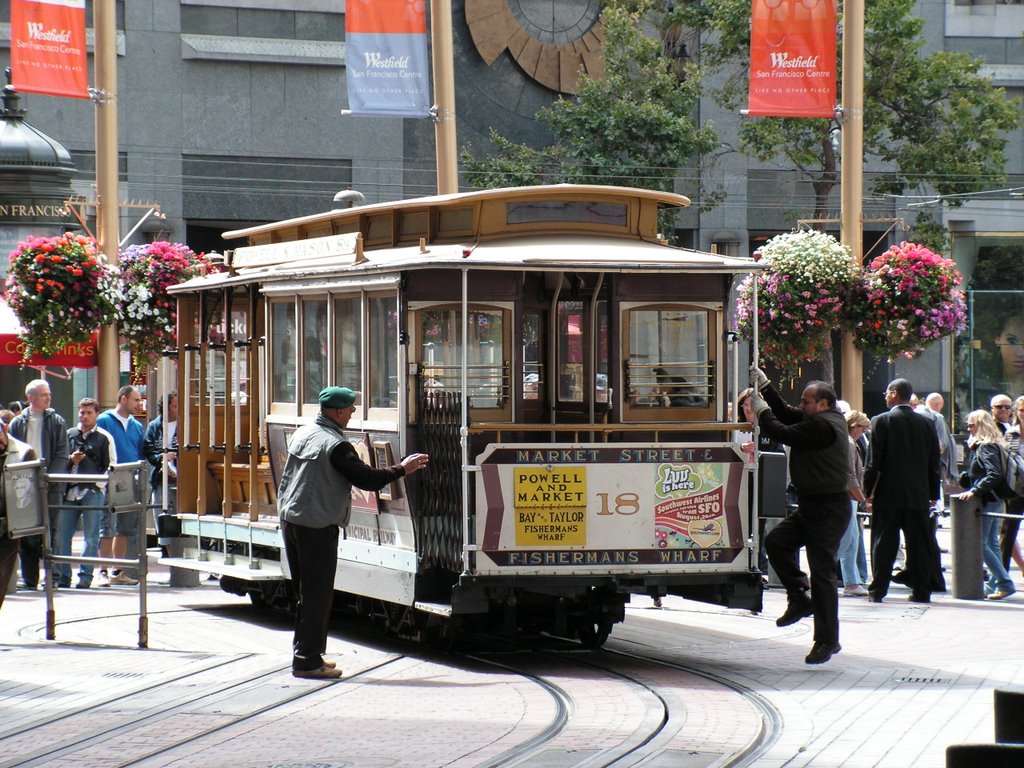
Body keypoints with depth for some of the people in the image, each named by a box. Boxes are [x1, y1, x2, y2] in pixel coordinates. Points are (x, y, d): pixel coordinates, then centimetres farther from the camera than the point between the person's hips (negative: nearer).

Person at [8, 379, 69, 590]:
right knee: (27, 533, 2)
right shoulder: (17, 423, 10)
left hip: (50, 486, -2)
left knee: (50, 531, -3)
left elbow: (61, 456, 0)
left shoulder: (56, 422, 5)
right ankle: (29, 579, 6)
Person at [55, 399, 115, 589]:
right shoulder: (69, 435, 14)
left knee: (91, 536, -4)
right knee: (62, 534, 0)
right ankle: (63, 576, 7)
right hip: (70, 491, 3)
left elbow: (110, 466, 4)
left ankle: (85, 575, 0)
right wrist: (70, 460, -1)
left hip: (93, 492, -3)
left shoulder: (104, 437, 5)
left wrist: (98, 484, -9)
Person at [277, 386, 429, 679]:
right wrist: (402, 469, -7)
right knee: (318, 594, -3)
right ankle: (308, 660, -3)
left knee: (306, 591, 17)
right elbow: (365, 478, -17)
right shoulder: (335, 445, -16)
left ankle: (305, 652, 21)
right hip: (318, 526, -9)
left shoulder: (301, 434, 10)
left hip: (291, 521, 9)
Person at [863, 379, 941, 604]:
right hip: (918, 495, 3)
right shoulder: (927, 423, 5)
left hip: (888, 493, -3)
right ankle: (921, 590, 6)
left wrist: (868, 490, -1)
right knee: (919, 542, 7)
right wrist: (933, 493, 14)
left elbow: (873, 460, -7)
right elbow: (934, 461, 8)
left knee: (883, 543, 1)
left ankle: (877, 590, 1)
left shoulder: (882, 421, -6)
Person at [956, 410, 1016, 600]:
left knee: (980, 544, -9)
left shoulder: (987, 447, -14)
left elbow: (994, 475, -25)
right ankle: (994, 584, 14)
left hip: (987, 501, -10)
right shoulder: (981, 446, 16)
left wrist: (974, 491, -27)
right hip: (994, 501, 10)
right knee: (991, 543, 11)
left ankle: (1005, 583, -12)